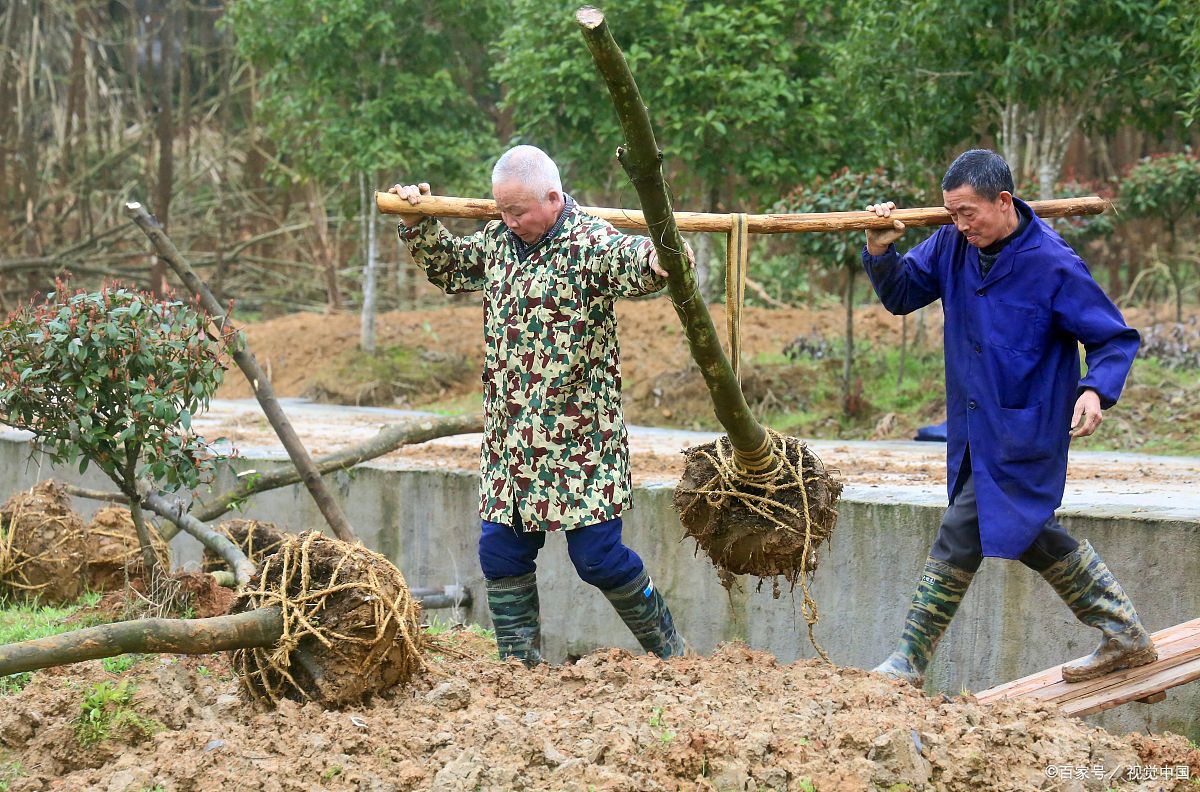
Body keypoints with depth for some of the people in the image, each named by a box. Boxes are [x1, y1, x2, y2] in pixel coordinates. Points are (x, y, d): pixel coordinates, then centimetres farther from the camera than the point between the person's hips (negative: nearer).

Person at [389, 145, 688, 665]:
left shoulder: (589, 243, -12)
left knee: (597, 555, -5)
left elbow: (630, 262, -33)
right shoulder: (497, 241, 9)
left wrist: (656, 261, -56)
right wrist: (417, 222, 16)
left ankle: (671, 653, 15)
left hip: (580, 441, -7)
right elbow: (446, 266, 29)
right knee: (501, 553, 6)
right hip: (509, 441, 7)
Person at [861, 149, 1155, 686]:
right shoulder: (954, 245, -1)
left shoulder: (1054, 265, -18)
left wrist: (1096, 391, -30)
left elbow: (1116, 339, -11)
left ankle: (907, 665, 1)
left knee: (959, 539, -9)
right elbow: (901, 295, 8)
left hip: (1021, 434, -8)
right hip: (976, 429, 8)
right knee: (1028, 535, 17)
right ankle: (1126, 637, 30)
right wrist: (880, 251, -12)